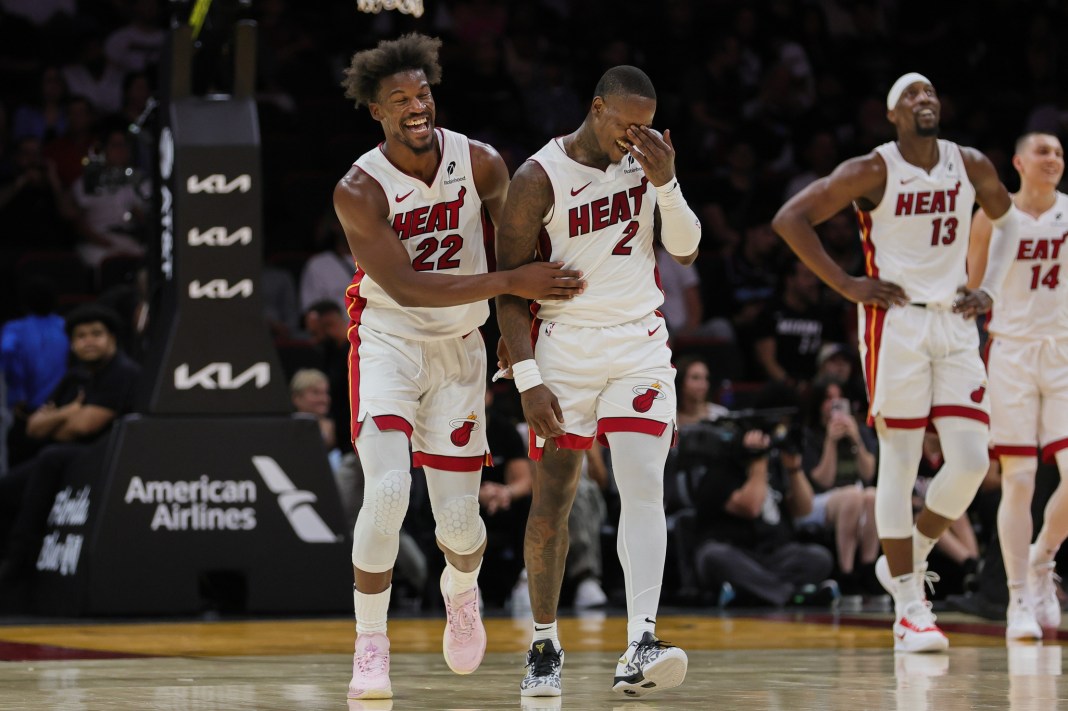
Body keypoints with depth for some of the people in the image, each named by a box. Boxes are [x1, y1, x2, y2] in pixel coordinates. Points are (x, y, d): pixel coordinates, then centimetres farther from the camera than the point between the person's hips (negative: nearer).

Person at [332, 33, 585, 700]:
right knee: (388, 490, -23)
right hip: (388, 342, -3)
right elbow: (406, 287, -23)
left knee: (458, 515, 4)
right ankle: (371, 646, -8)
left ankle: (462, 593, 41)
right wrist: (511, 283, -27)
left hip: (460, 348, 3)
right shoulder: (360, 191, -18)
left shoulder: (482, 164, -8)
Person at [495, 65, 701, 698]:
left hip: (640, 344, 2)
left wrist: (665, 183, -14)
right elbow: (511, 287, -8)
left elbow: (686, 251, 3)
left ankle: (641, 646, -23)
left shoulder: (649, 156, 2)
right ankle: (545, 645, 17)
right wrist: (528, 380, -15)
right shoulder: (540, 179, -11)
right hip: (564, 345, -2)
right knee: (553, 499, 1)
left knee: (643, 487, -13)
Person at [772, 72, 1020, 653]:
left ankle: (910, 557, 20)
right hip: (895, 322, -4)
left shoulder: (971, 167, 6)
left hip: (954, 323, 4)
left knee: (972, 461, -5)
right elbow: (790, 219, -8)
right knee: (899, 462, -4)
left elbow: (1007, 218, 25)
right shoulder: (872, 171, -7)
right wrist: (846, 285, -10)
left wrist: (989, 289, 12)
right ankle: (910, 610, -1)